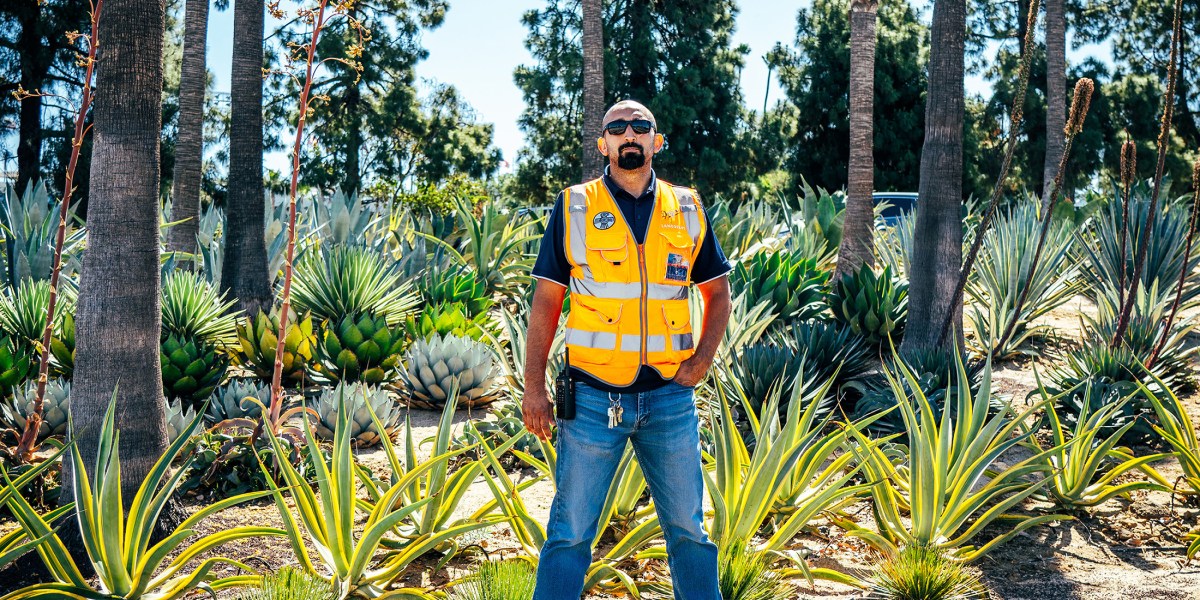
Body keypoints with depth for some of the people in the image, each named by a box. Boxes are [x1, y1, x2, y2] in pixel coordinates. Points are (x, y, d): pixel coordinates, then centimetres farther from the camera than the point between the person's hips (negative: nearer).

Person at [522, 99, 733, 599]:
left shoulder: (687, 210, 8)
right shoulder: (574, 207, 2)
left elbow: (718, 293, 17)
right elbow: (545, 301, 2)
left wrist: (702, 359, 3)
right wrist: (533, 387, -4)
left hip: (670, 398, 2)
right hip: (594, 398, -2)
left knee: (688, 530, 12)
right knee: (570, 533, 3)